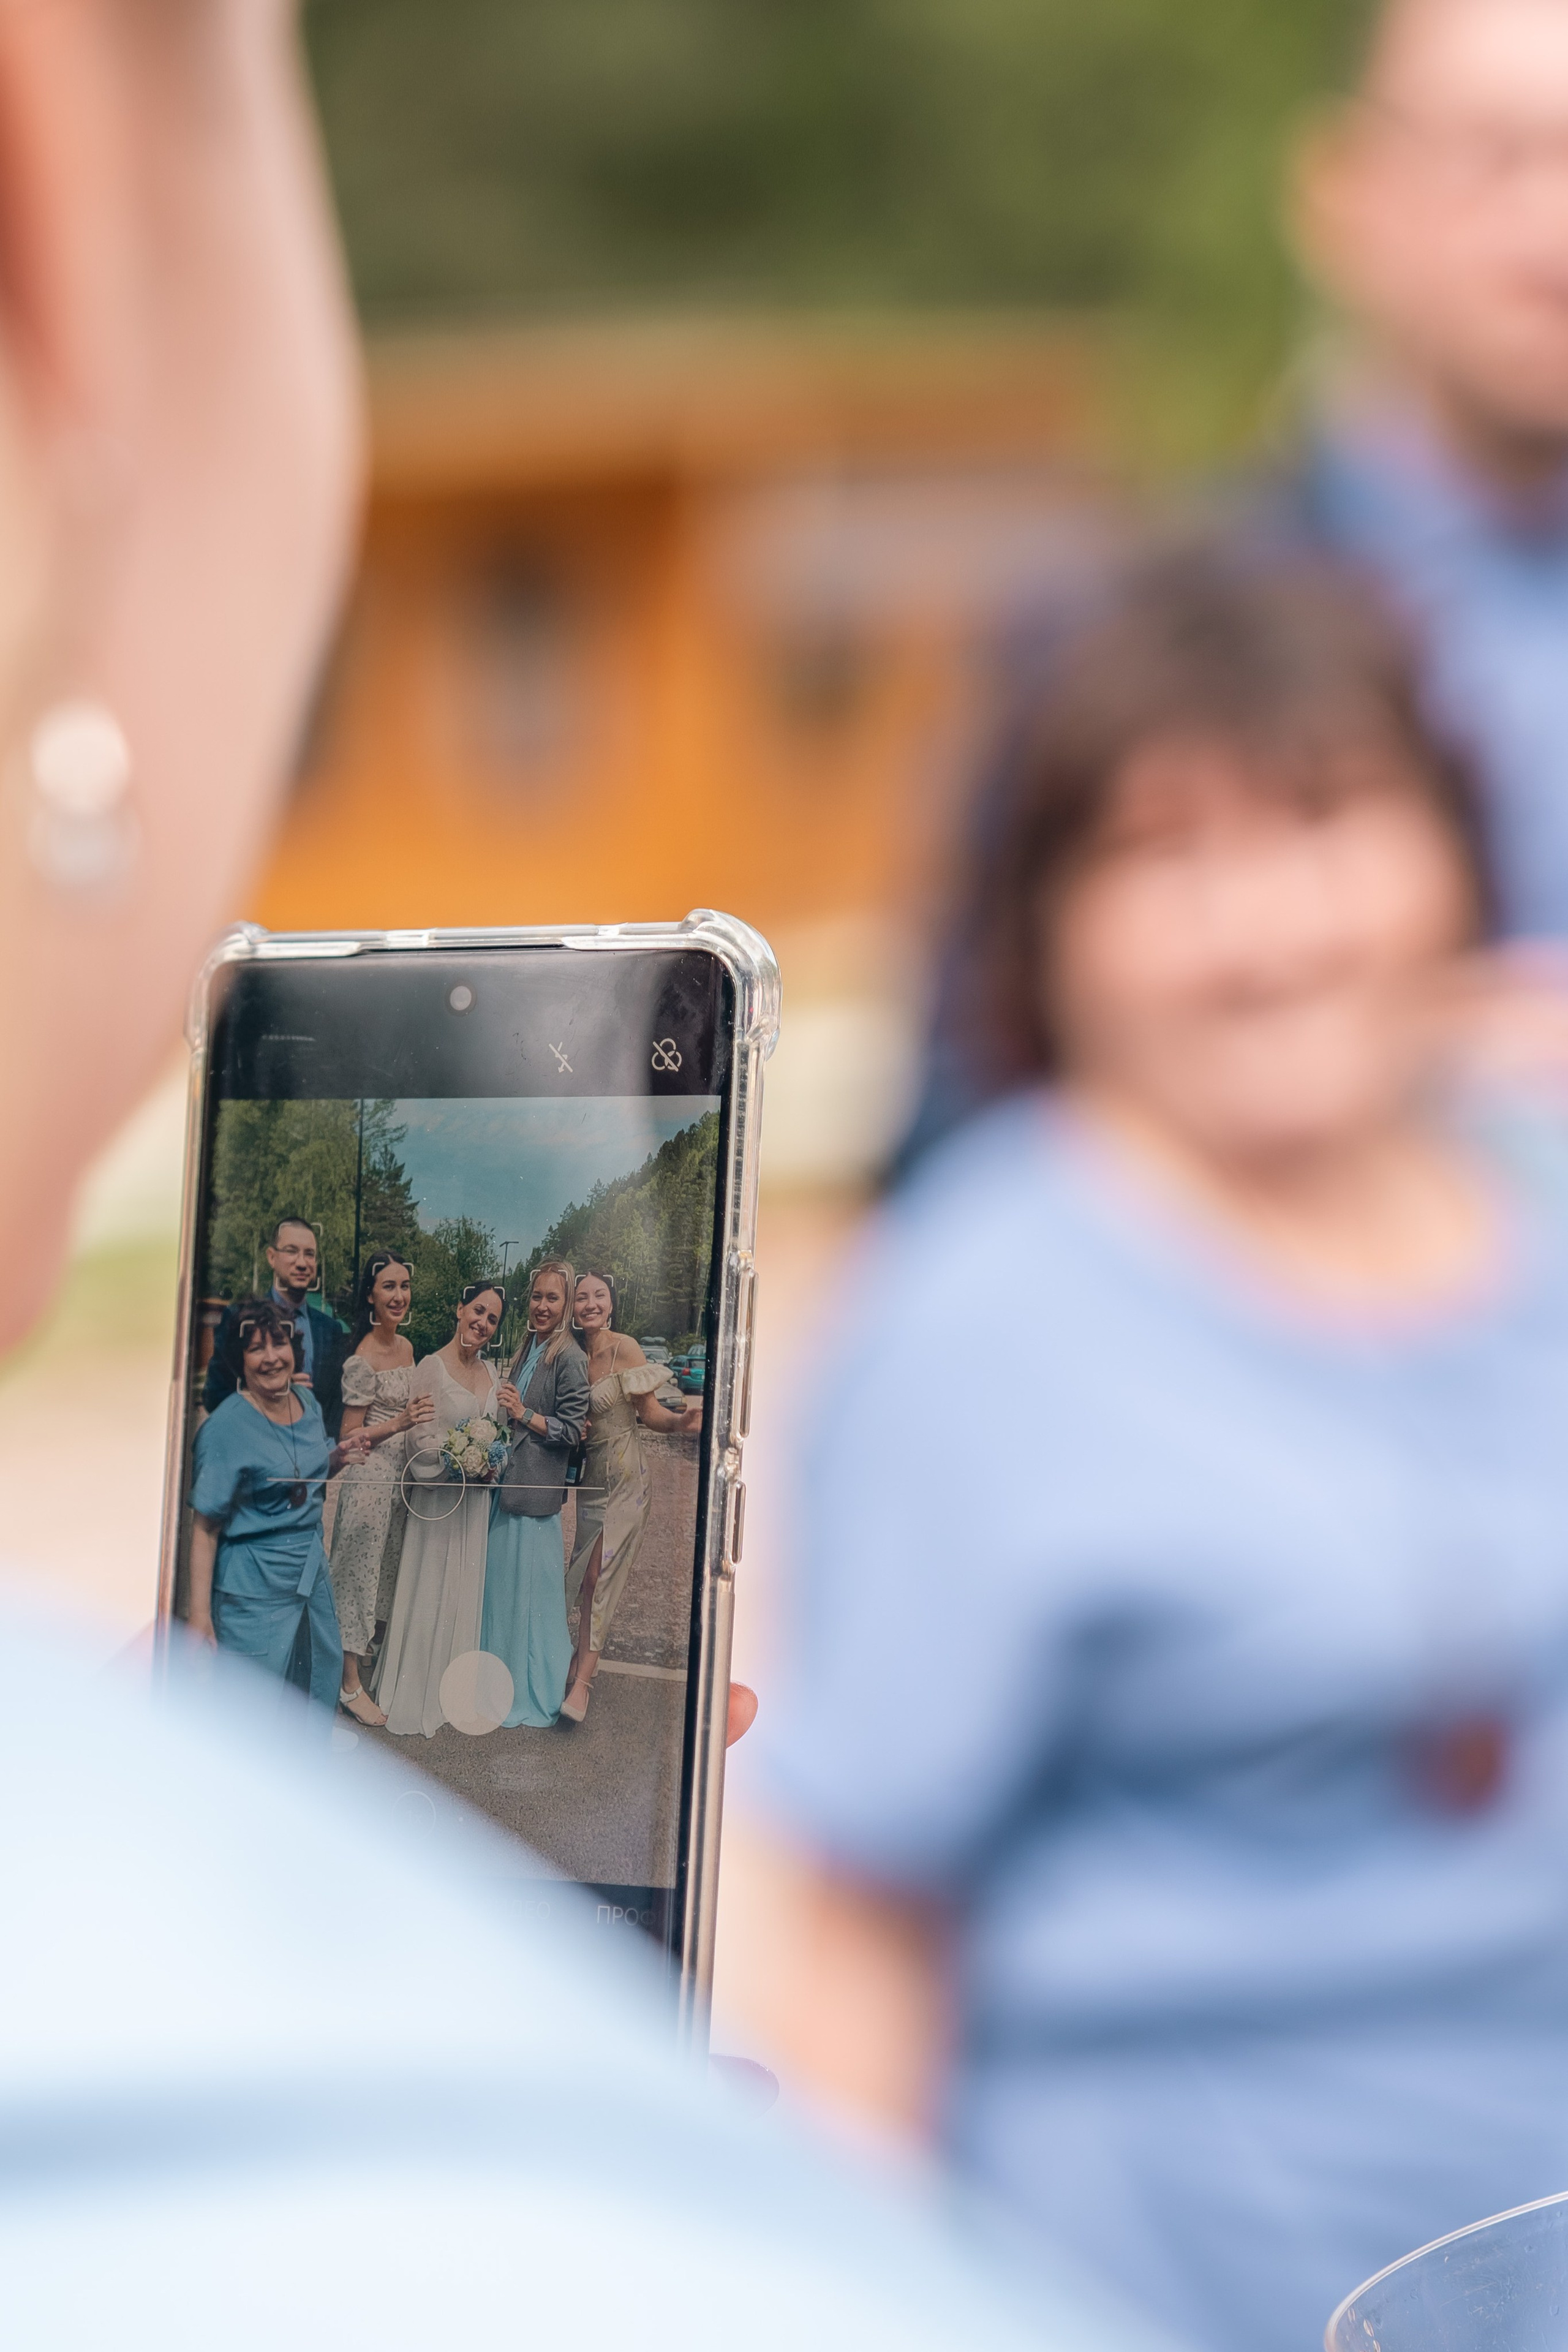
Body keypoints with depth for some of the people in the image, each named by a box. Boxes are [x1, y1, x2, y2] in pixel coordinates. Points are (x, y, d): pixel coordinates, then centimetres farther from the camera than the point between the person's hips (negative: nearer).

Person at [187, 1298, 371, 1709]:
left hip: (311, 1575, 7)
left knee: (318, 1698, 14)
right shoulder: (226, 1427, -17)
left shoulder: (307, 1402, 4)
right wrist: (199, 1613, -21)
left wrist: (338, 1458, 0)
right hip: (254, 1590, -7)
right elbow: (205, 1529, -17)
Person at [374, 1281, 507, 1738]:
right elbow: (420, 1443, -12)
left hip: (476, 1500, 6)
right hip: (437, 1496, -6)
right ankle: (414, 1697, 9)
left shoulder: (491, 1373, 9)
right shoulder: (432, 1368, -10)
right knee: (429, 1592, -1)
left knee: (465, 1592, 11)